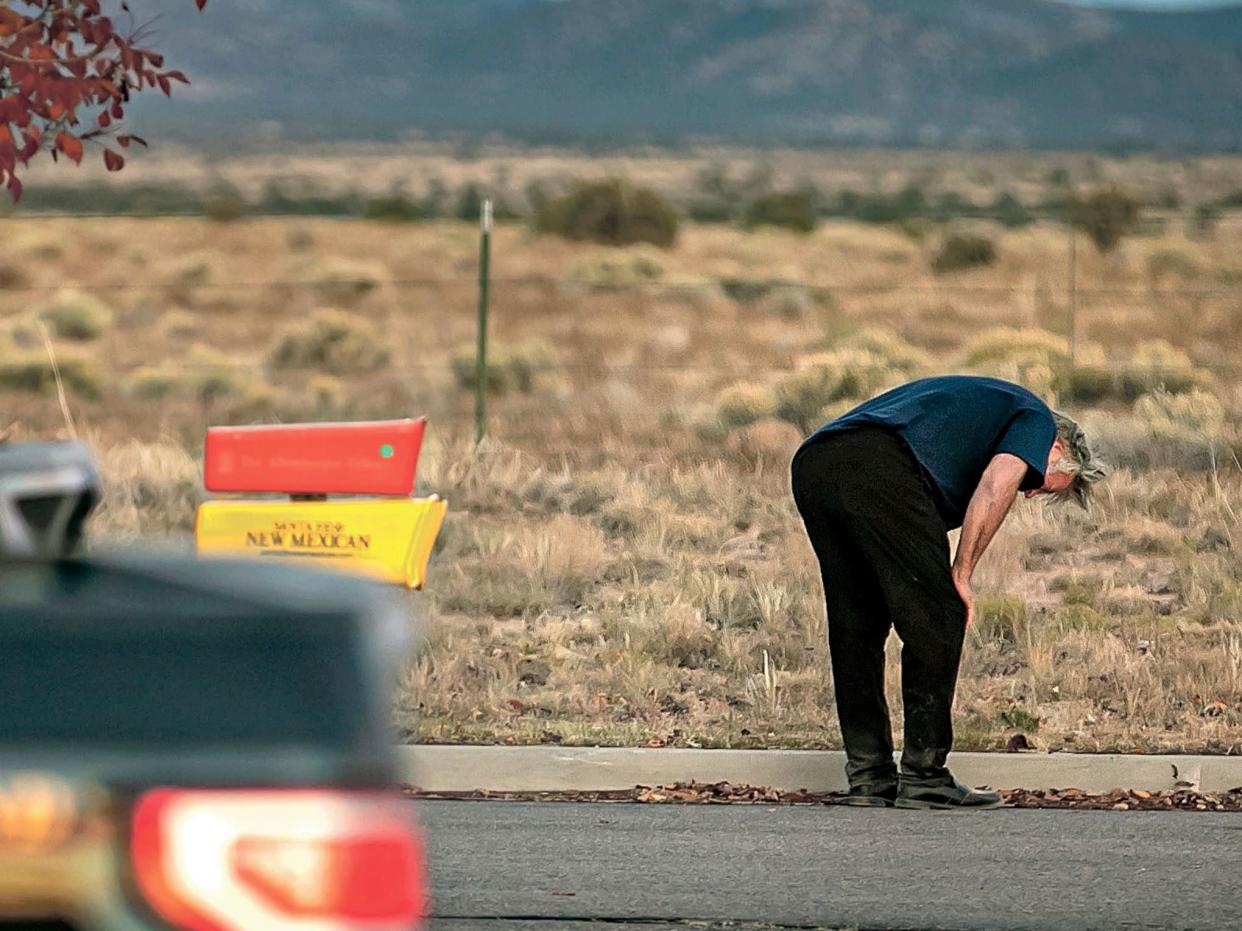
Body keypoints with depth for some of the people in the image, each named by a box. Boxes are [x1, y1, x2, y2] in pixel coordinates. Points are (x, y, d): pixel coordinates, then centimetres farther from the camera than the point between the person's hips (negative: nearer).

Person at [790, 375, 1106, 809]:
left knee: (855, 626, 17)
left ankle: (869, 777, 19)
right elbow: (996, 484, -3)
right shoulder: (1036, 418, 18)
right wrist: (962, 574, 2)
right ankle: (924, 778, 4)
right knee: (937, 619, 2)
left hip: (810, 465, 8)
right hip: (880, 468, -8)